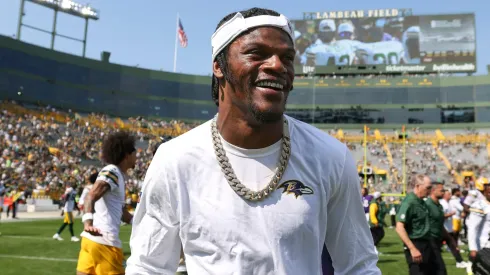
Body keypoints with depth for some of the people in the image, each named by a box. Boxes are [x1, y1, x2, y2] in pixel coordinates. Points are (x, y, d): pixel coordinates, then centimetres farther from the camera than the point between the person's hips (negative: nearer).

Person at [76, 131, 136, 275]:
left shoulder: (119, 176, 19)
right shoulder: (111, 172, -10)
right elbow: (90, 197, -26)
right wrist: (88, 221, -42)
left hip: (93, 237, 9)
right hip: (103, 240, -9)